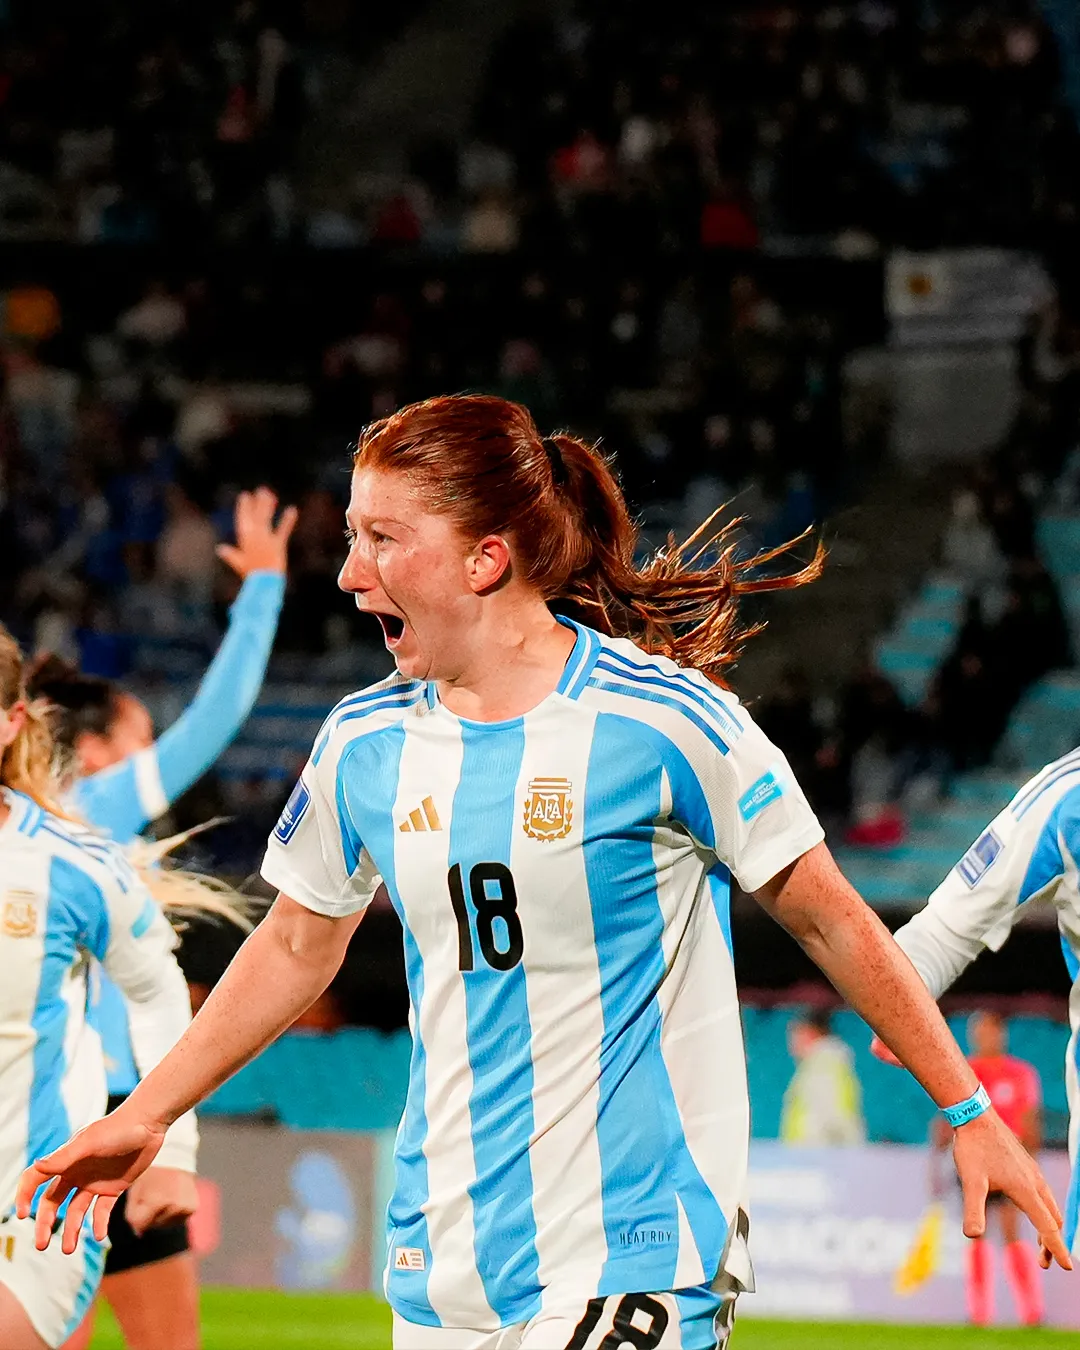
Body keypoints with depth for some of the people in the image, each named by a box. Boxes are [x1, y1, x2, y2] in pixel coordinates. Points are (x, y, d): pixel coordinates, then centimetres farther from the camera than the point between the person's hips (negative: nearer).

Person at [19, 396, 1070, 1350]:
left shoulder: (664, 720, -11)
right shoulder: (362, 743, 4)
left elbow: (829, 922, -2)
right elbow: (296, 946, 20)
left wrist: (969, 1112, 2)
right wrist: (144, 1116, 21)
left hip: (631, 1260, -5)